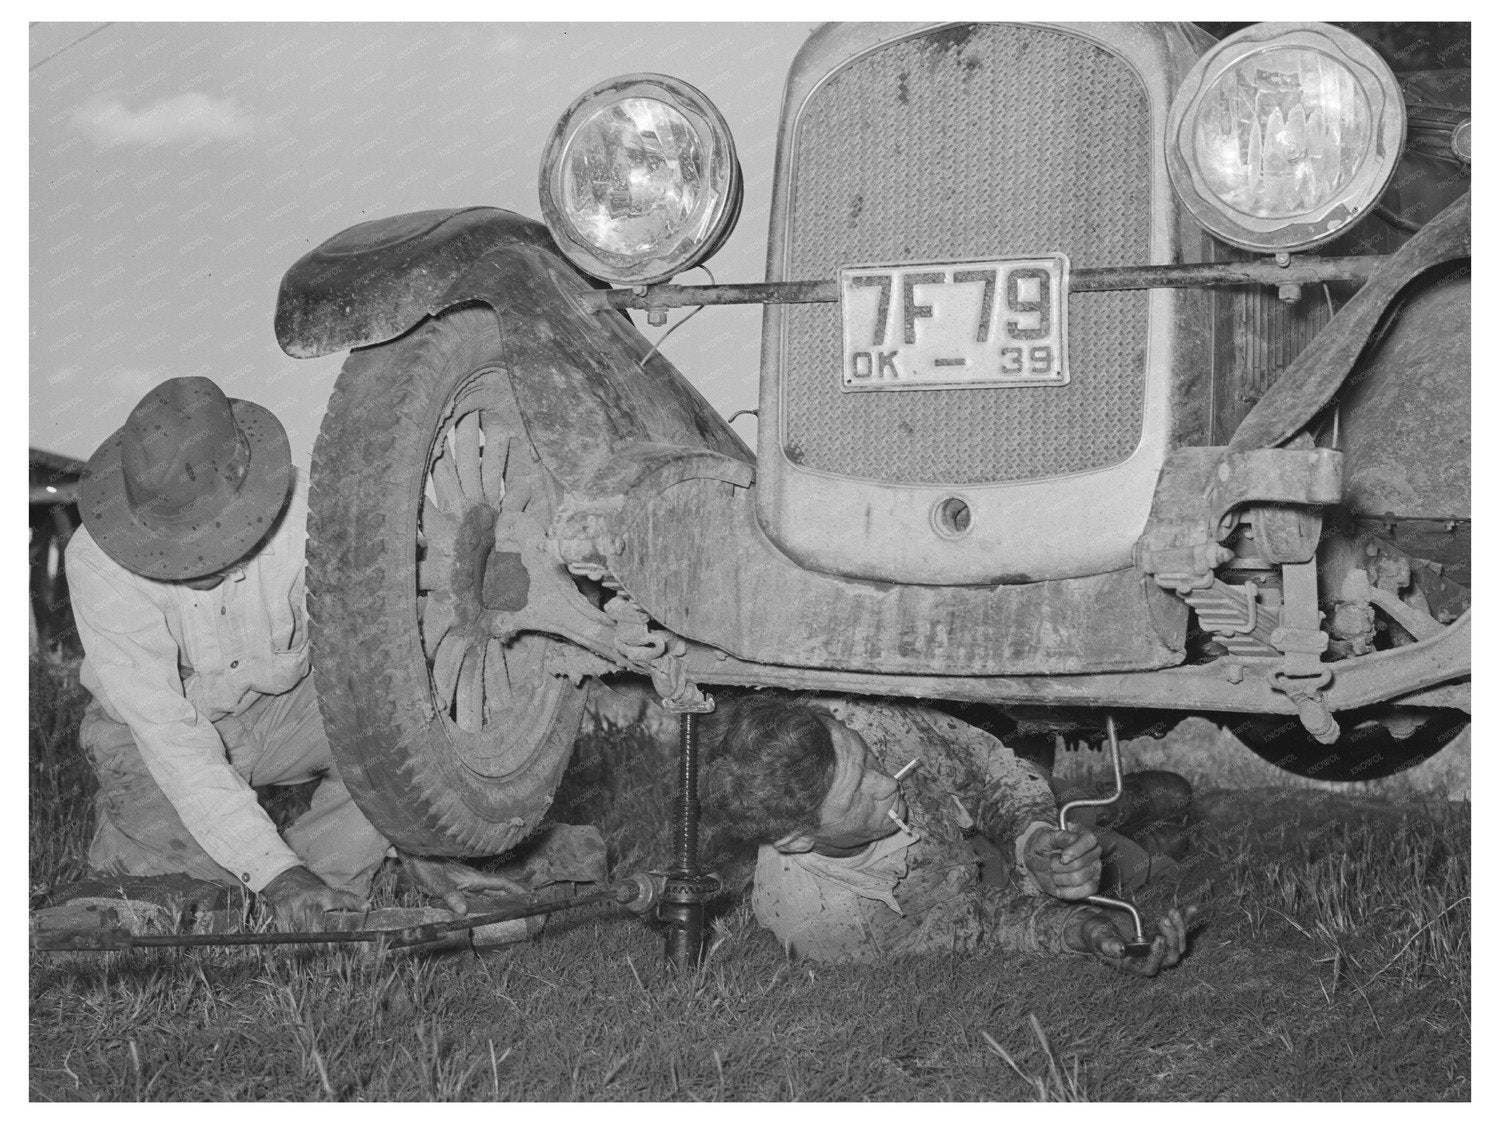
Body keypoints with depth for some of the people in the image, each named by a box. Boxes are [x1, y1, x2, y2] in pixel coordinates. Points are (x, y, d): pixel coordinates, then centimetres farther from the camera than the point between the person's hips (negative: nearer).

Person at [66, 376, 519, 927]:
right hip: (154, 734, -1)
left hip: (286, 704, 2)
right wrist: (274, 870, -39)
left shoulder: (309, 513, -29)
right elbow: (166, 731, -33)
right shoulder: (98, 559, -31)